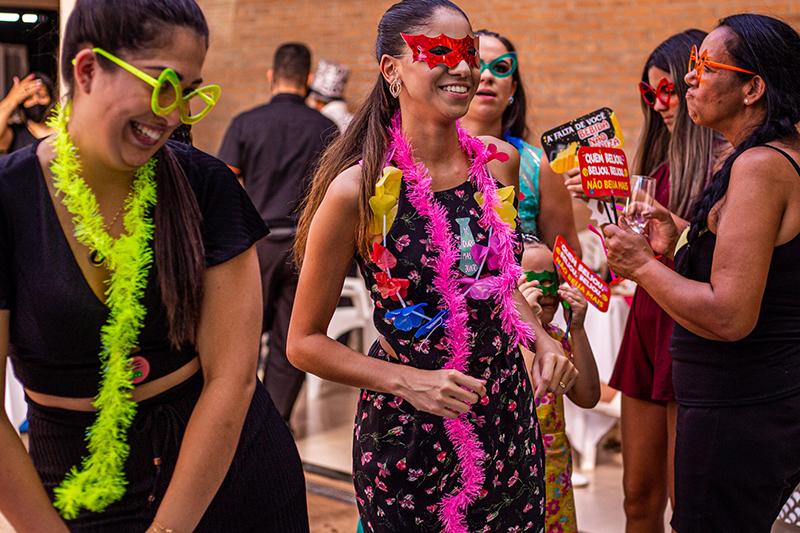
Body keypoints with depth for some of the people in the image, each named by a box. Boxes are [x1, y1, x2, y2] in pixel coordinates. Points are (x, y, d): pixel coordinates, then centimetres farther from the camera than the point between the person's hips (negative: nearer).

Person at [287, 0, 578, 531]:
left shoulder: (501, 162, 0)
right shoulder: (357, 190, -17)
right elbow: (306, 342, -10)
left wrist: (541, 338, 1)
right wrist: (409, 382, -19)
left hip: (509, 418, 5)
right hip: (407, 439, -5)